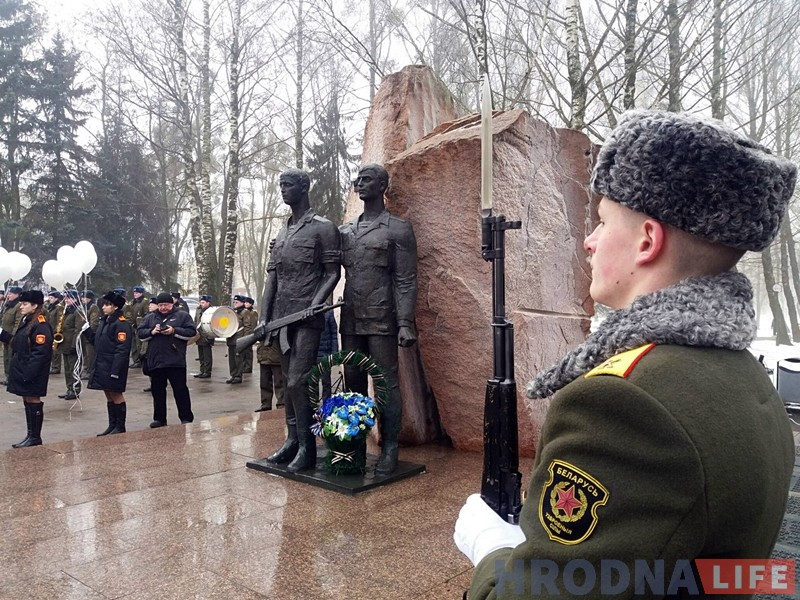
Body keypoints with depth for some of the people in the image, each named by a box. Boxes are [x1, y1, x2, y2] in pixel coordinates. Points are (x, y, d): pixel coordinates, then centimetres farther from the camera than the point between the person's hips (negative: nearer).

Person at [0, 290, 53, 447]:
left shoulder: (41, 325, -17)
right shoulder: (26, 321, 14)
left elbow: (41, 352, -22)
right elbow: (17, 342, 17)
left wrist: (28, 373, -24)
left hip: (32, 372, -9)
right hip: (22, 369, 9)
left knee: (33, 401, 0)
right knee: (27, 401, 14)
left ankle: (35, 438, 10)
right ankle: (31, 435, 23)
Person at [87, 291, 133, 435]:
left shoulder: (121, 324, -15)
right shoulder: (104, 321, 13)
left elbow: (122, 349, -19)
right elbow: (98, 341, 17)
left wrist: (116, 369, -23)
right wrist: (88, 331, 2)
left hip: (113, 366, -8)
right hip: (101, 364, 8)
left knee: (116, 395, 0)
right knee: (109, 396, 13)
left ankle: (120, 428, 10)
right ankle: (112, 426, 22)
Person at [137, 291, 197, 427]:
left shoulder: (182, 316, 2)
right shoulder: (150, 317, 14)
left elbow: (192, 332, -5)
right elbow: (139, 333, 11)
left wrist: (174, 331, -15)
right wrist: (151, 332, -8)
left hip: (176, 361, -4)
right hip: (155, 361, 4)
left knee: (180, 390, -1)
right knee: (157, 391, 11)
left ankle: (186, 418, 6)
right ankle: (159, 419, 21)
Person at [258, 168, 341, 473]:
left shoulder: (323, 228, -2)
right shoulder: (282, 234, 18)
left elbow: (332, 272, -6)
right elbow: (272, 277, 15)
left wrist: (316, 302, -19)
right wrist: (264, 317, 8)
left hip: (307, 317, -7)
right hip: (282, 317, 7)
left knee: (297, 382, -11)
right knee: (289, 382, 12)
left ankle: (307, 448, -1)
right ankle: (292, 440, 21)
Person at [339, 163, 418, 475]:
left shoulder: (398, 229, -1)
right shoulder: (344, 231, 15)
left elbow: (406, 281, -6)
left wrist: (405, 323, -14)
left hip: (381, 321, -5)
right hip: (350, 320, 6)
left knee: (387, 384, 0)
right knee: (353, 384, 11)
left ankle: (389, 450, 9)